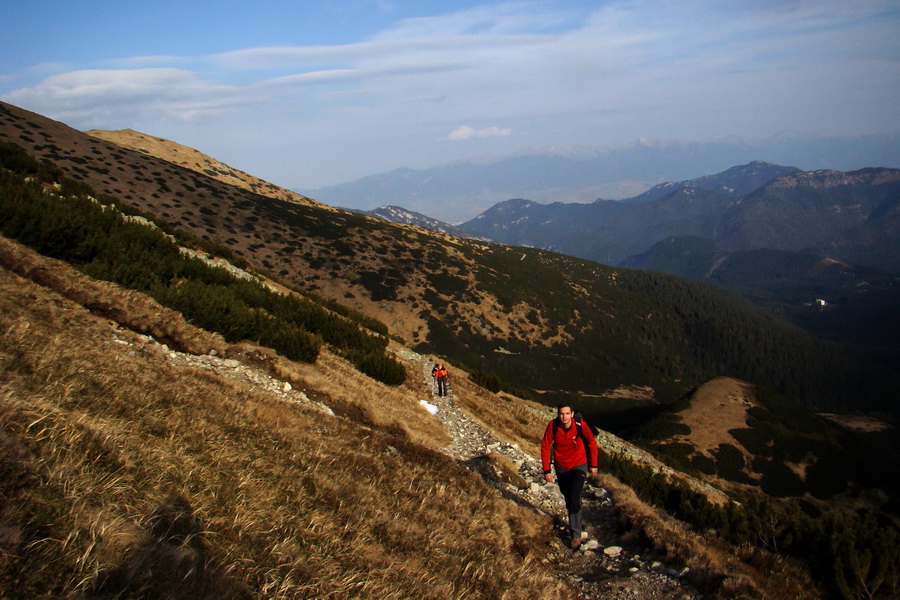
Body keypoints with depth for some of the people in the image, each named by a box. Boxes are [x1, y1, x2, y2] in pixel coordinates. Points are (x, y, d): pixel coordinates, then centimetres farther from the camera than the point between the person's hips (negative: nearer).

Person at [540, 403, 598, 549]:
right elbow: (545, 447, -10)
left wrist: (593, 465, 2)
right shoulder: (553, 425, -20)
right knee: (568, 499, 14)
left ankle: (576, 533, -2)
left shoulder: (581, 425, -22)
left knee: (575, 498, -13)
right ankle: (575, 524, 37)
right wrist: (546, 470, -11)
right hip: (561, 468, 2)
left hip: (579, 466, -2)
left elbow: (592, 443, -5)